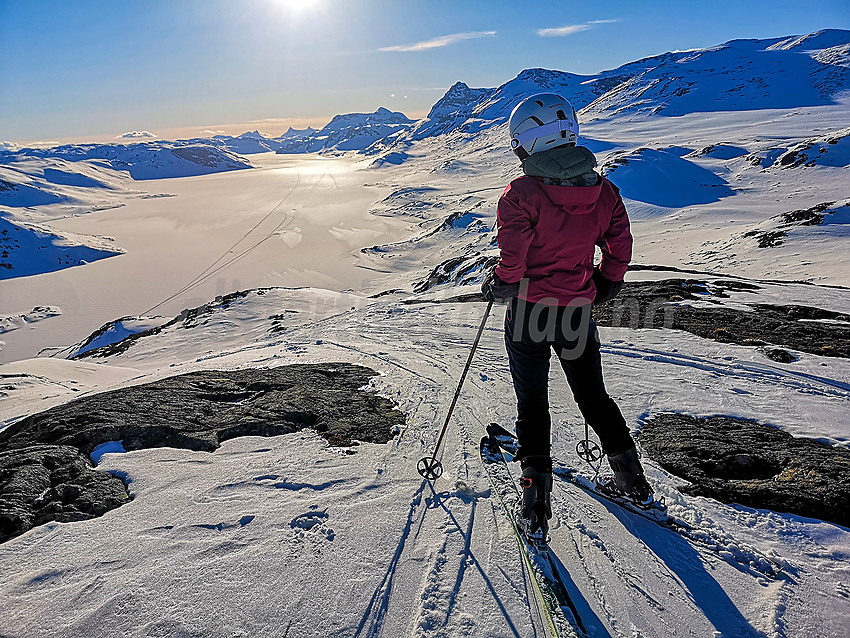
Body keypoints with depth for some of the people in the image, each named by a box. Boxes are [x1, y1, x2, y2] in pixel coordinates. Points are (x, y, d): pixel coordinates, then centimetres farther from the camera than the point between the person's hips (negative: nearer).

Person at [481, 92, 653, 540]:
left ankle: (536, 506, 12)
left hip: (528, 312, -4)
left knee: (532, 403, 9)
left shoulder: (521, 195, -18)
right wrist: (604, 287, 20)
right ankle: (632, 481, 35)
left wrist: (496, 286, 0)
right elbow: (620, 247, 4)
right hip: (578, 310, 5)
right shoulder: (602, 189, -1)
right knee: (593, 395, 21)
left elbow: (513, 263, -20)